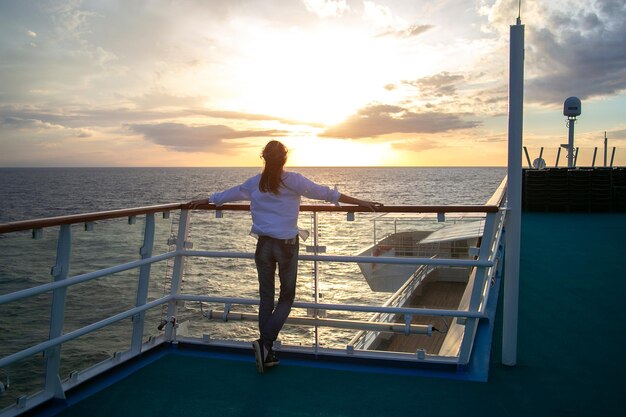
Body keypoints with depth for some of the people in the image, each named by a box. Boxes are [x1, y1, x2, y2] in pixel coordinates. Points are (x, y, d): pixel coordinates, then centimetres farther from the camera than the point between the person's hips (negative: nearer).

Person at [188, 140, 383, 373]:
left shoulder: (255, 183, 4)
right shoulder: (294, 181, -6)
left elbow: (230, 194, 19)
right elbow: (328, 194, -4)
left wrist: (204, 201, 37)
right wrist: (361, 202, 3)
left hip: (263, 245, 3)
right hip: (287, 245, -3)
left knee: (266, 298, 12)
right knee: (286, 297, 9)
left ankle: (266, 354, 16)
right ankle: (265, 342, -10)